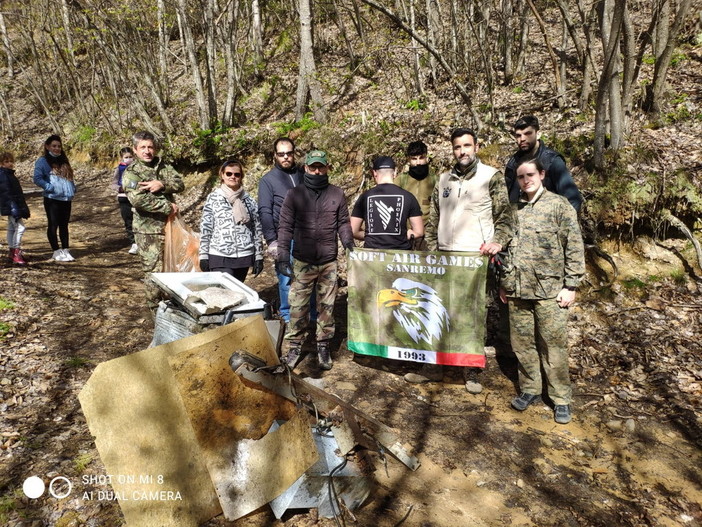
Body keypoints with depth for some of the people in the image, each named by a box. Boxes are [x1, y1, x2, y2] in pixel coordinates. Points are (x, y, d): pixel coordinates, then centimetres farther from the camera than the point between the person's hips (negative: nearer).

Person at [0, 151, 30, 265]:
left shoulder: (9, 174, 17)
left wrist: (23, 208, 21)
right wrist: (15, 209, -25)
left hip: (12, 207, 11)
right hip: (11, 207, -11)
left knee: (11, 228, 14)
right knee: (20, 227, -14)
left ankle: (13, 253, 21)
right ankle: (16, 253, -13)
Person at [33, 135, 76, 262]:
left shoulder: (63, 160, 15)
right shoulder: (43, 161, -4)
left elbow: (69, 176, 23)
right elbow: (37, 179, -11)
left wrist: (73, 189, 8)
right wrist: (51, 188, -17)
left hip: (66, 199, 6)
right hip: (52, 199, -6)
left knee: (64, 225, 10)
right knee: (53, 225, 1)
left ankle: (65, 251, 16)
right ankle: (56, 252, 6)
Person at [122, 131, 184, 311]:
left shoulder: (163, 166, 9)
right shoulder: (131, 173, -8)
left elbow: (180, 184, -3)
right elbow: (137, 199, -23)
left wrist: (162, 185, -22)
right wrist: (168, 207, -20)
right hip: (148, 231, -5)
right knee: (154, 271, 0)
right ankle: (156, 308, 14)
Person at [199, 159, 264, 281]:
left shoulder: (248, 200, 8)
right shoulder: (213, 198, 2)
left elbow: (257, 229, 8)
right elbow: (205, 228, 1)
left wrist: (259, 256, 6)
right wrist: (203, 256, -2)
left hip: (244, 256, 3)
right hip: (219, 257, -2)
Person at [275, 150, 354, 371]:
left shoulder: (337, 194, 6)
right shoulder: (294, 194, 2)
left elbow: (343, 224, 11)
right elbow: (285, 226, 1)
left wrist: (350, 248, -1)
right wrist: (283, 255, -6)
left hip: (329, 262, 2)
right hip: (302, 262, -1)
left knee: (327, 306, 8)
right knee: (298, 307, 2)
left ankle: (324, 346, 21)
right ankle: (294, 346, 15)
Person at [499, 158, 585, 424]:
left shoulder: (558, 205, -2)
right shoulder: (513, 208, 11)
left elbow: (574, 247, -4)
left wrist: (570, 286, -7)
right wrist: (504, 283, 16)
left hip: (549, 290, -4)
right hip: (517, 290, 4)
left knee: (553, 345, 0)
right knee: (523, 343, 10)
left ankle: (561, 398, 14)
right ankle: (529, 389, 26)